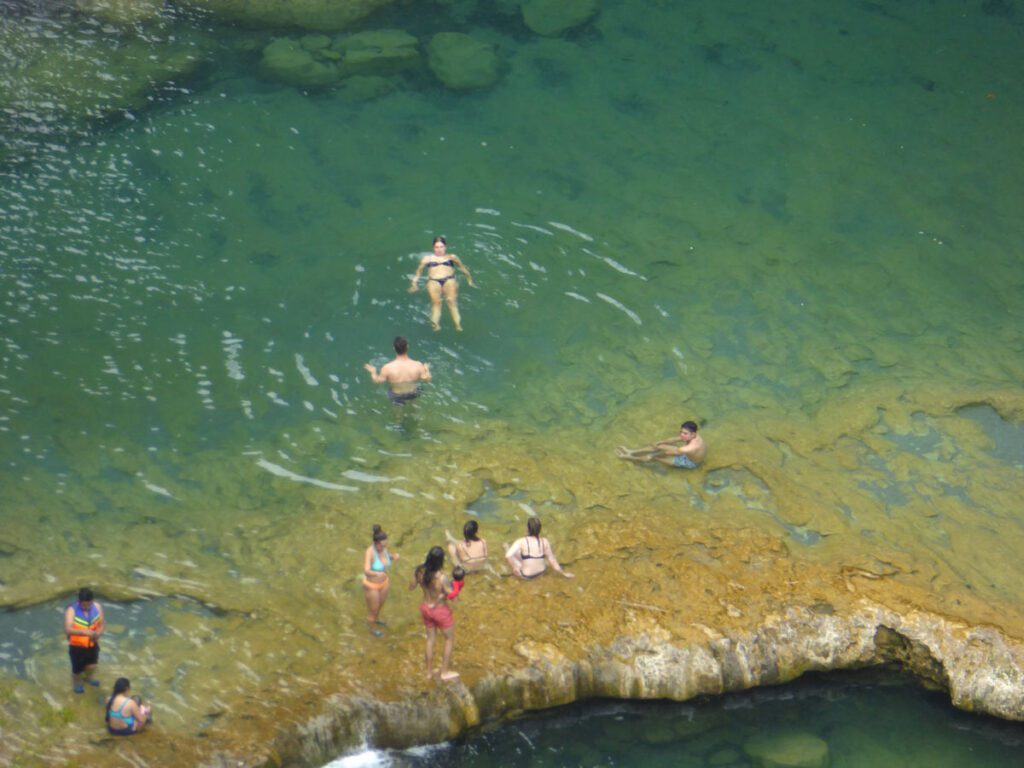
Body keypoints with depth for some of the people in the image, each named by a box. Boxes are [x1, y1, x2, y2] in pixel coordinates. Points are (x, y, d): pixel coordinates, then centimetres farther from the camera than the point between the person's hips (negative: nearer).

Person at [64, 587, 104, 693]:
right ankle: (77, 683, 49)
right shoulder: (71, 610, -28)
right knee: (78, 668, 15)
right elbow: (67, 630, -40)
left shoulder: (97, 607, -14)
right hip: (76, 645, -3)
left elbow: (100, 625, -5)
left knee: (92, 665, 18)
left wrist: (97, 634, -27)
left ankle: (87, 677, 54)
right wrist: (83, 632, -55)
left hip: (92, 643, 3)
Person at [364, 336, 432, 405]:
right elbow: (427, 379, -13)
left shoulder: (387, 368, -32)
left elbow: (377, 381, -18)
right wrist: (426, 369, 7)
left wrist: (372, 372, 2)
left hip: (396, 396, -1)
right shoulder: (417, 365, -28)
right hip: (413, 394, 1)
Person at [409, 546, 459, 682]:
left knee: (431, 638, 26)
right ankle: (445, 672, 29)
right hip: (441, 611, -5)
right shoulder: (441, 577, -34)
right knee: (450, 639, 21)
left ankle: (429, 672, 37)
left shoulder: (419, 571, -18)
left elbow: (412, 586, -1)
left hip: (426, 608, 5)